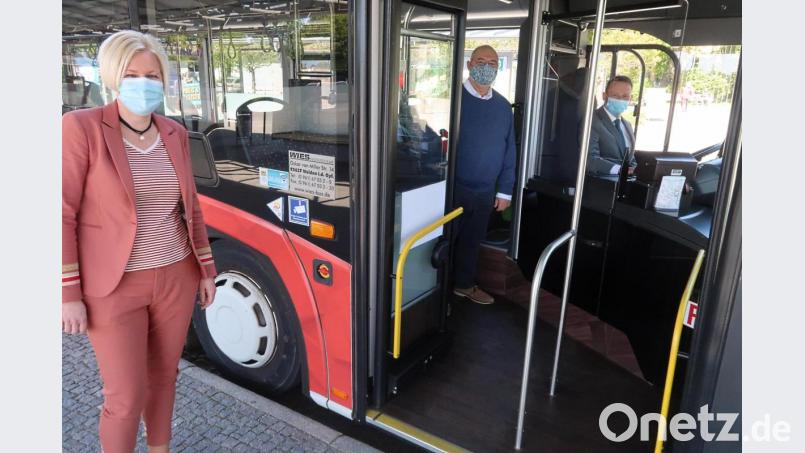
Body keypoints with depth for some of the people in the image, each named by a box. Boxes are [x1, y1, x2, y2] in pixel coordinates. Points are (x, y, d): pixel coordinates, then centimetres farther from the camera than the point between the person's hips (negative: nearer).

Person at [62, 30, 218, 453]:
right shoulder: (80, 127, -11)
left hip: (176, 278, 5)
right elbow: (63, 215, -11)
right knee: (126, 398, 5)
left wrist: (206, 270, 11)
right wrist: (68, 294, -11)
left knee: (163, 377, 18)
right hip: (114, 287, -4)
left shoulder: (174, 133, 4)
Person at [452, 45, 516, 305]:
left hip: (485, 192, 5)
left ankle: (464, 284, 36)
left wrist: (505, 191, 7)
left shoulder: (503, 106, 7)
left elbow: (508, 151, 10)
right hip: (453, 187, -5)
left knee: (472, 240, 18)